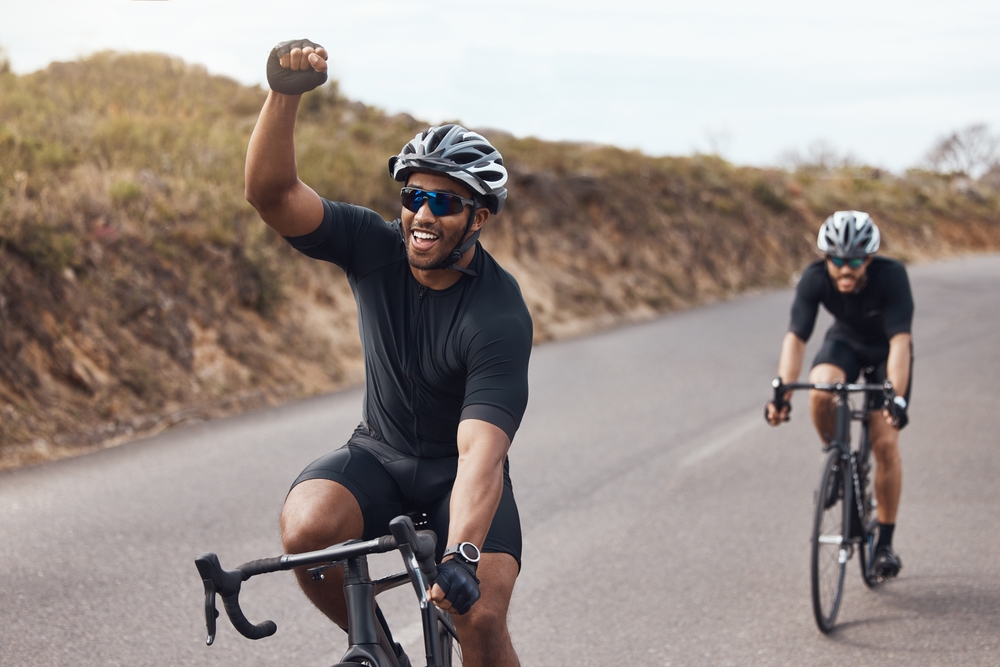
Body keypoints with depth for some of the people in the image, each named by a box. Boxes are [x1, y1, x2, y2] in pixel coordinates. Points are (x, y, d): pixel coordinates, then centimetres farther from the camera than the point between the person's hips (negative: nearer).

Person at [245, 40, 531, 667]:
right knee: (306, 527, -28)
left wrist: (461, 555, -48)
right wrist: (286, 93, -38)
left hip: (458, 473, -3)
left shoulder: (501, 315, -24)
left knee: (481, 616, -23)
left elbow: (481, 450, -34)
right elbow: (271, 192, -23)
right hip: (379, 455, 3)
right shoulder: (377, 248, -11)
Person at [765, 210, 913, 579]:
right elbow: (795, 337, -32)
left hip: (886, 352, -2)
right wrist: (782, 392, -45)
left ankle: (885, 541, 3)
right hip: (845, 341, 2)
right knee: (820, 393, -32)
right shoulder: (815, 278, -28)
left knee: (885, 443, -13)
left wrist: (897, 398, -51)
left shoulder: (891, 276, -34)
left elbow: (900, 341, -40)